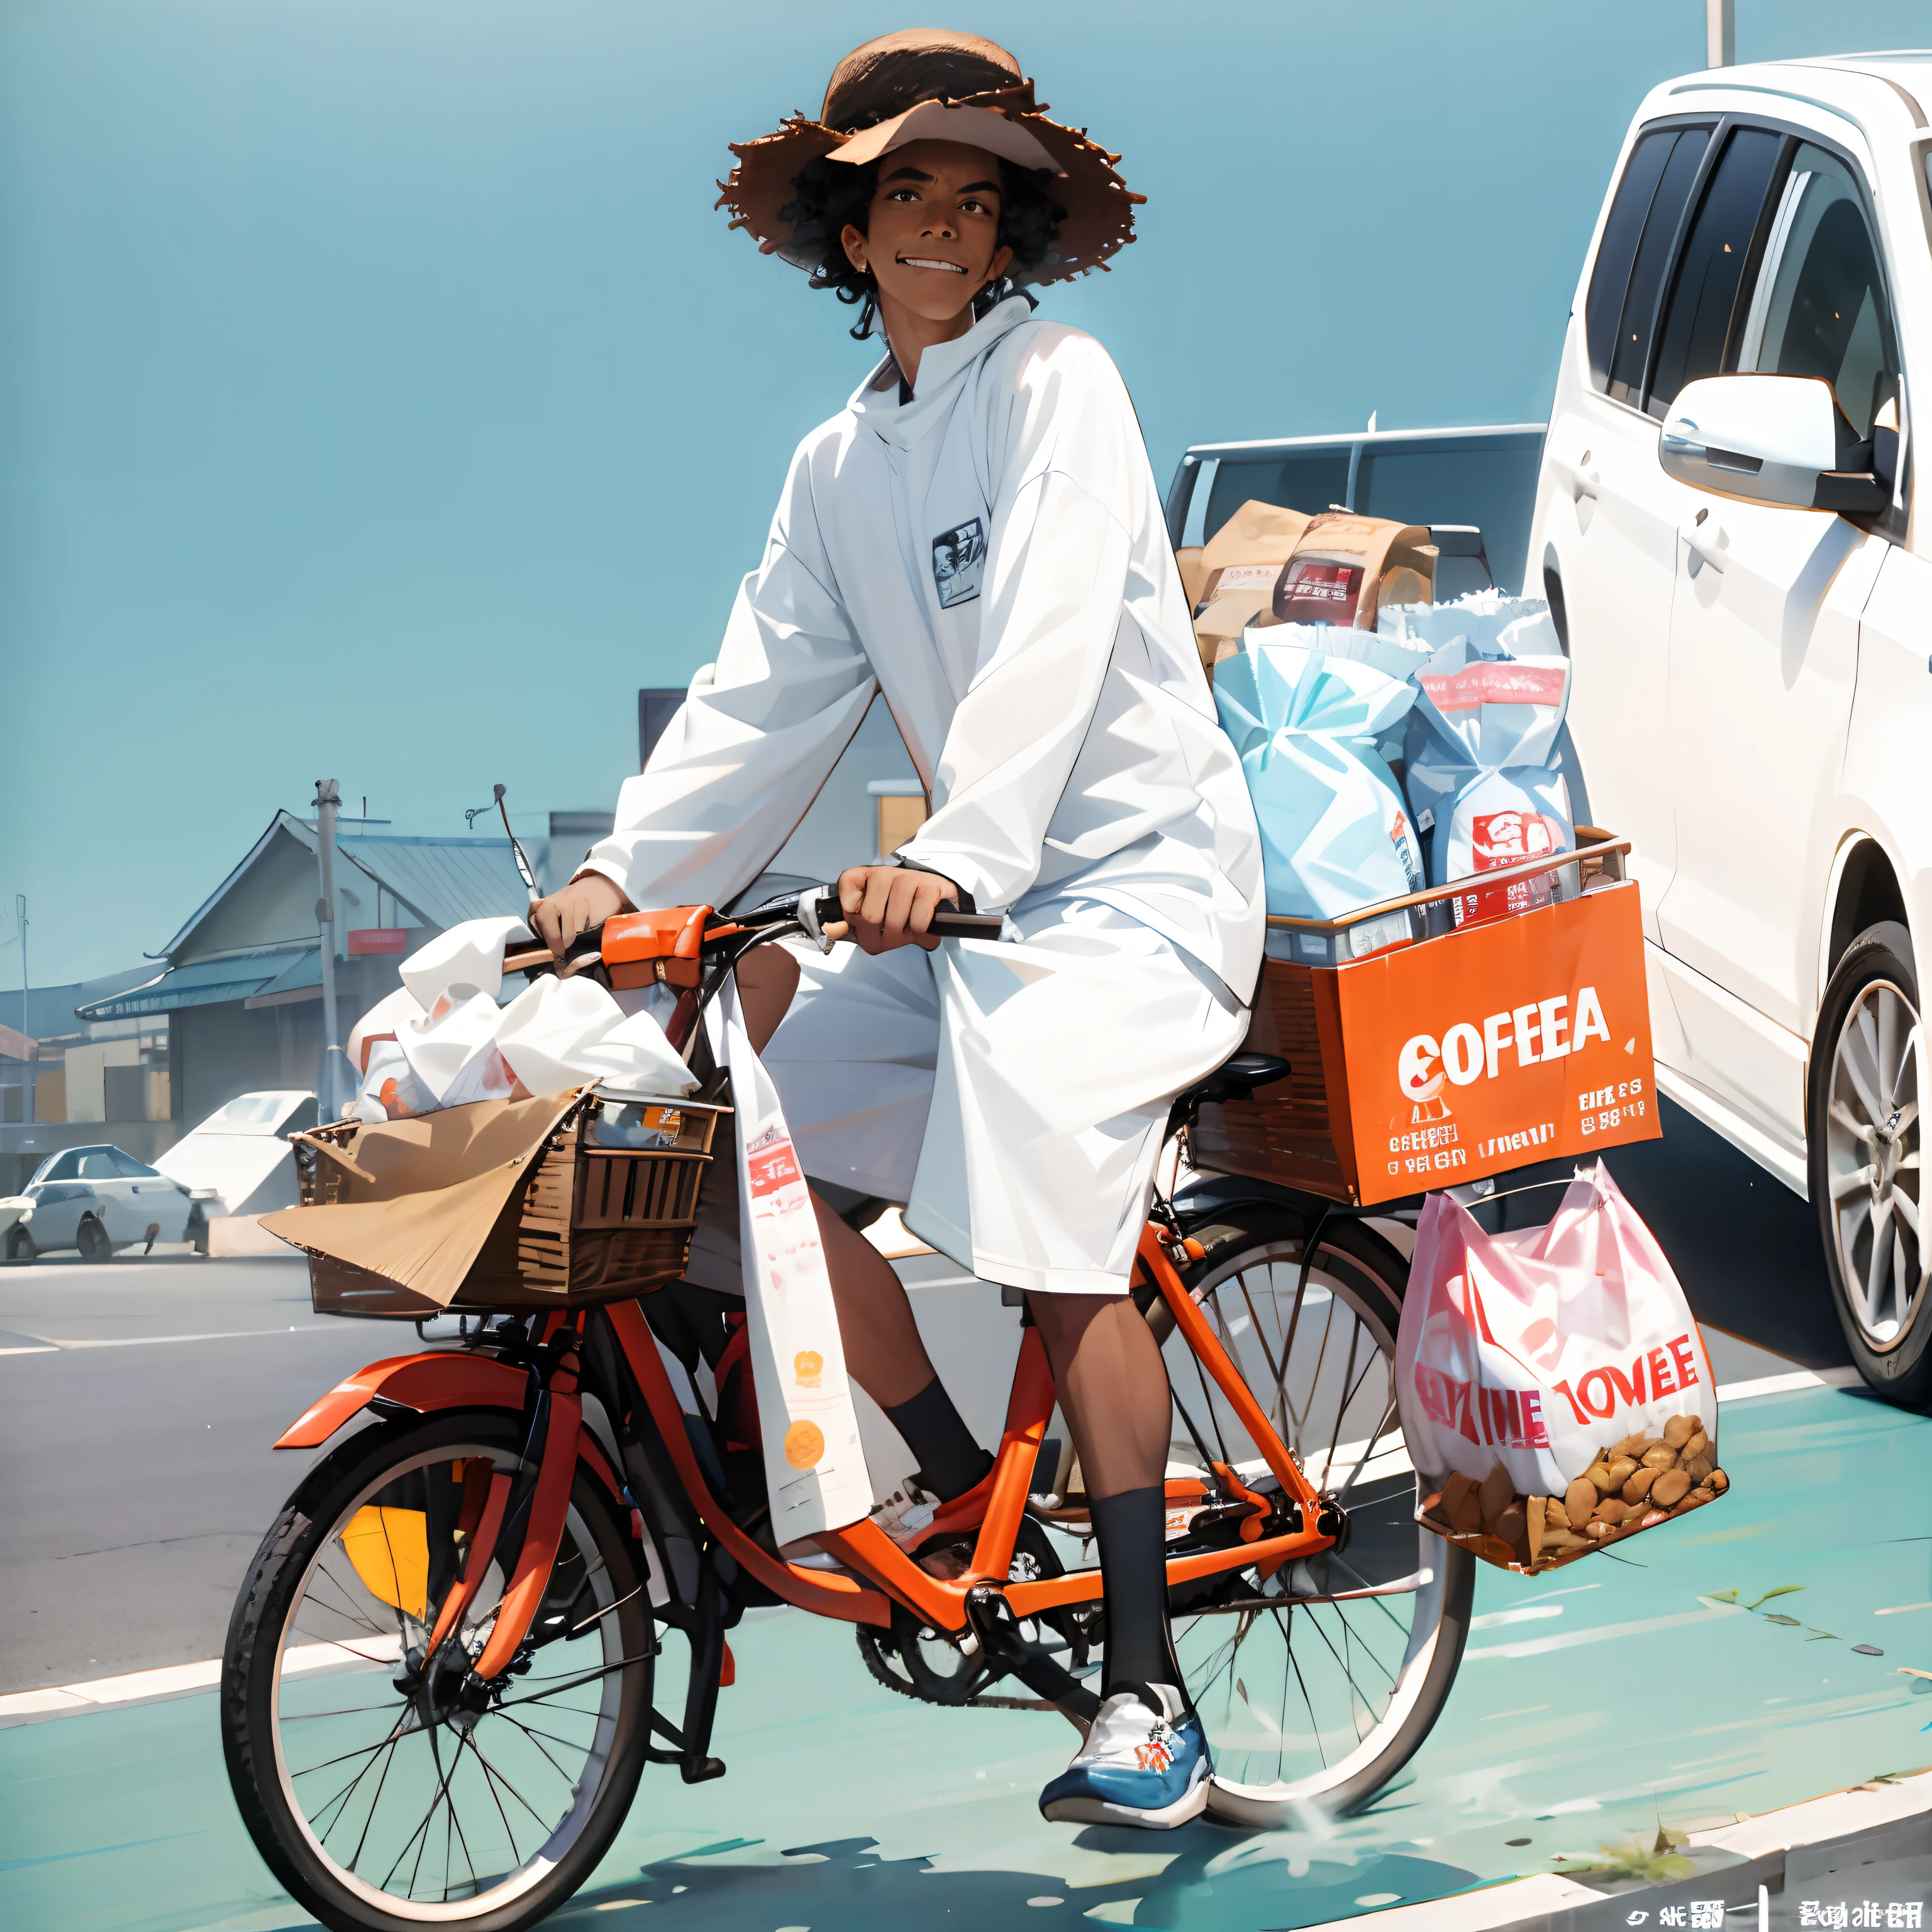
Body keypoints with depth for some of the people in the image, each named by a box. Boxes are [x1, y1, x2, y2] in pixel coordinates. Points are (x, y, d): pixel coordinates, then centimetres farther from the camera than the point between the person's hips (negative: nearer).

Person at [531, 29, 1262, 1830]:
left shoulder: (1058, 383, -7)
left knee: (1055, 1237, -24)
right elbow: (762, 695, 10)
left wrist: (954, 853, -35)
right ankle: (957, 1479, 8)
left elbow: (1051, 639, -21)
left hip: (1138, 873, -7)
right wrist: (625, 870, -4)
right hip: (975, 898, 8)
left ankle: (1146, 1694, -17)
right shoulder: (839, 465, 14)